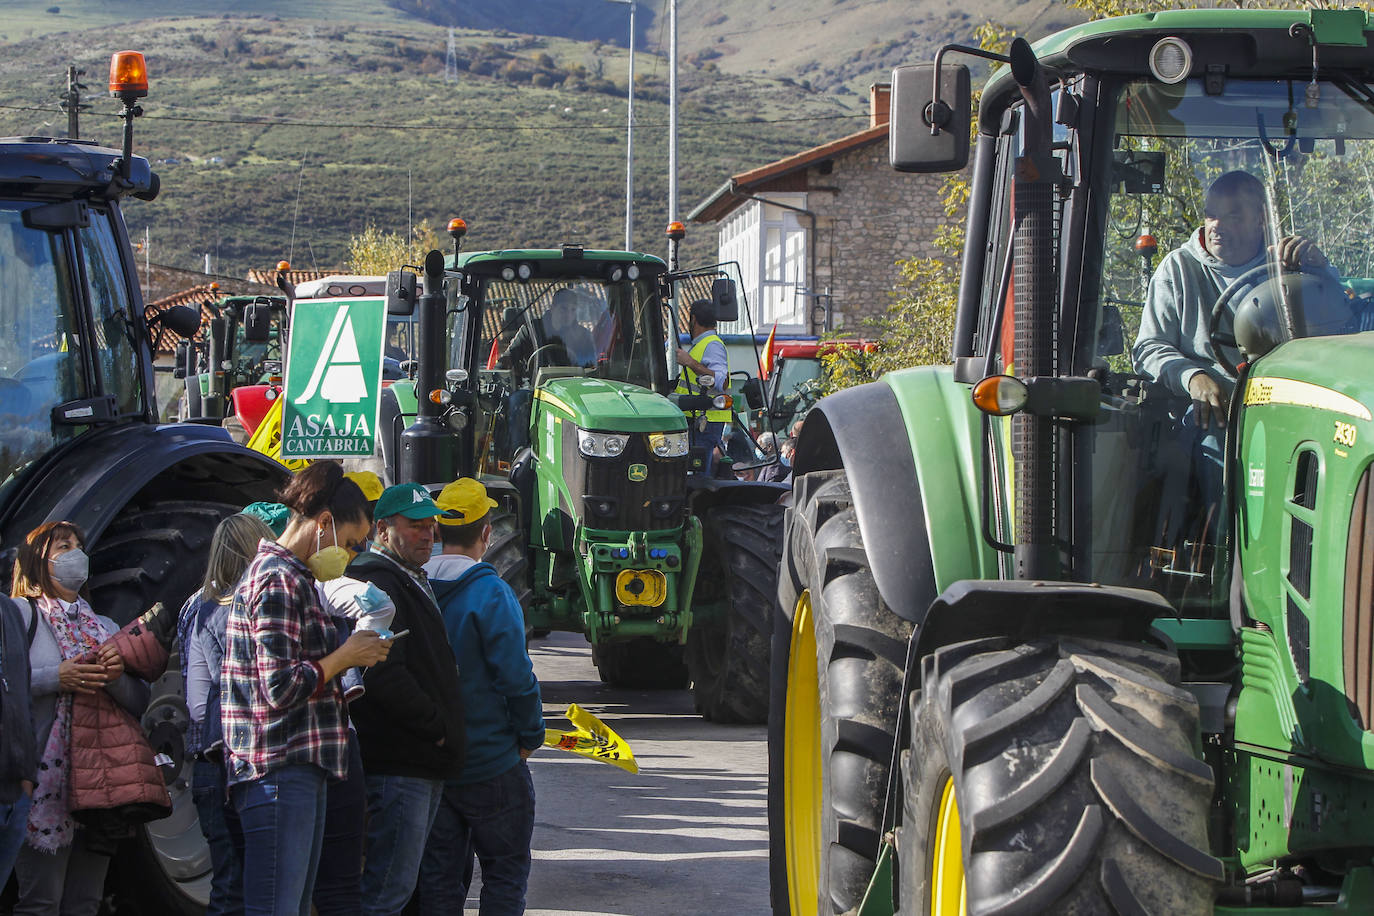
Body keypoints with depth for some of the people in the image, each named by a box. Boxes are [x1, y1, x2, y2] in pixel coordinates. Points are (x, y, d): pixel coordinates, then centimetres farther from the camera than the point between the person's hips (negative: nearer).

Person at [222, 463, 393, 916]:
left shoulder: (292, 577, 21)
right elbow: (280, 688, -20)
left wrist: (346, 656, 15)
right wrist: (345, 657, -9)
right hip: (279, 772, -11)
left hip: (298, 770, 11)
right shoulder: (279, 581, -13)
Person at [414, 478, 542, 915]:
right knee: (505, 871, 7)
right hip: (490, 764, -5)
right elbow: (516, 676, -18)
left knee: (439, 873, 12)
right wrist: (530, 736, -3)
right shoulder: (491, 594, -16)